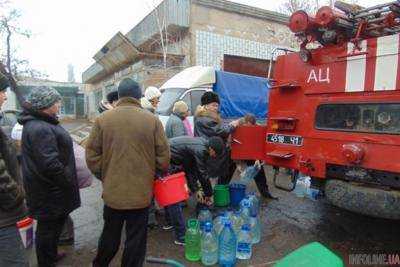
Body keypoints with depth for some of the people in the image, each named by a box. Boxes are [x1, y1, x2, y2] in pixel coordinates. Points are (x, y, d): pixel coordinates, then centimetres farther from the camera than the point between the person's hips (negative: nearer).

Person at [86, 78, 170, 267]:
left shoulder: (102, 119, -6)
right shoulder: (152, 120, -9)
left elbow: (92, 155, -2)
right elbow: (163, 155, -6)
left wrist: (104, 177, 13)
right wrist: (157, 173, 13)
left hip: (112, 191, 2)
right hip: (142, 192, -2)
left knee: (110, 234, 23)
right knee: (136, 238, 14)